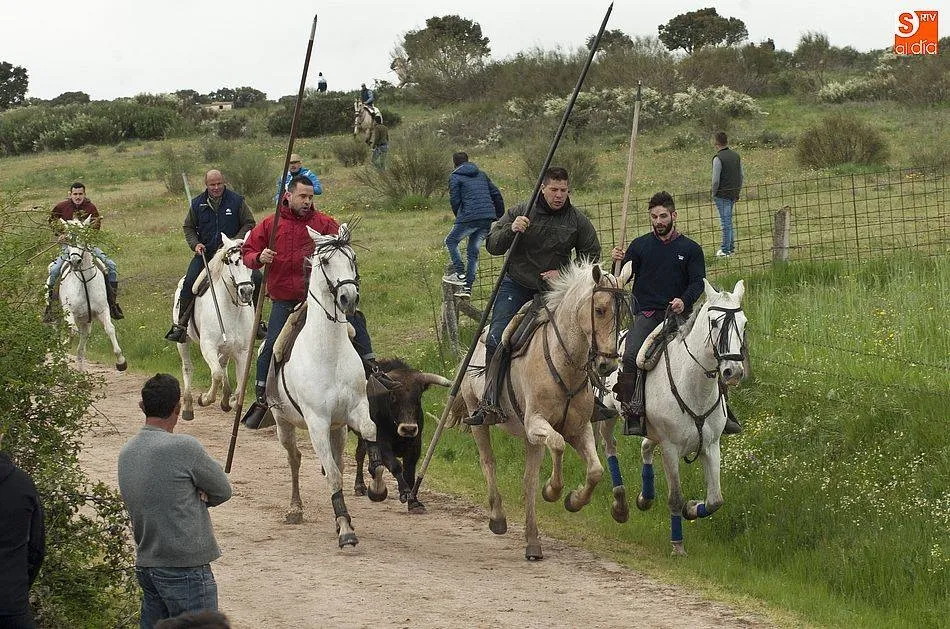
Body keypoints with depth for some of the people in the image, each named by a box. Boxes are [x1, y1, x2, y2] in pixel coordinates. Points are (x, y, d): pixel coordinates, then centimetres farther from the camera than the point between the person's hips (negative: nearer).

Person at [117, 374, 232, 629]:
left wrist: (190, 498, -3)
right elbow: (223, 490, -5)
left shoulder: (126, 453, 7)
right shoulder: (184, 447, -16)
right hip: (185, 569, -8)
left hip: (146, 566, 8)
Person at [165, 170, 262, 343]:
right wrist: (195, 244, -5)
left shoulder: (236, 201, -2)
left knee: (256, 278, -17)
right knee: (189, 282, -21)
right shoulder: (197, 204, 4)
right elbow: (188, 227, 14)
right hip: (205, 252, 1)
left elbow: (249, 224, 2)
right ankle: (180, 325, -12)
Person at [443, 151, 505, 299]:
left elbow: (454, 200, -4)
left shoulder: (455, 177, 3)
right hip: (488, 218, 6)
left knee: (451, 241, 14)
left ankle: (460, 274, 0)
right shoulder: (481, 175, 20)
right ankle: (467, 286, 8)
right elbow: (496, 194, 17)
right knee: (473, 250, 13)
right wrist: (500, 215, 22)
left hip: (469, 217, -6)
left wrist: (459, 217, 12)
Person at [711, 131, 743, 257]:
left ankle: (726, 250, 1)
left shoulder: (718, 158, -15)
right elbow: (741, 176, 14)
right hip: (734, 193, 7)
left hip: (722, 194, -7)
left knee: (725, 221, -3)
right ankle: (731, 246, 20)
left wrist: (713, 194, -3)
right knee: (728, 220, 17)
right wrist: (738, 192, 20)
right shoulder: (736, 156, 8)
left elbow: (716, 179, -16)